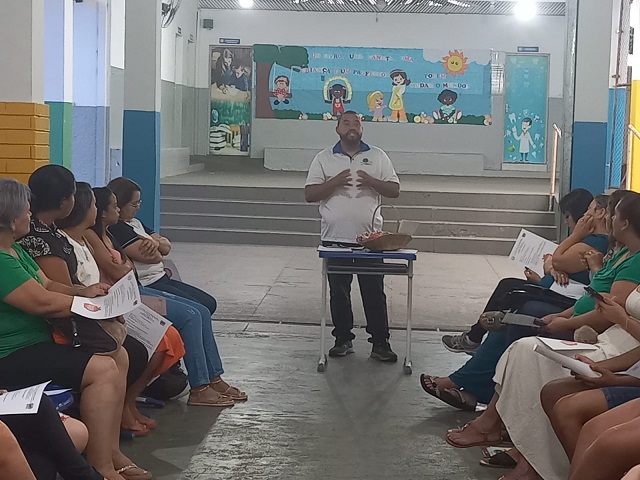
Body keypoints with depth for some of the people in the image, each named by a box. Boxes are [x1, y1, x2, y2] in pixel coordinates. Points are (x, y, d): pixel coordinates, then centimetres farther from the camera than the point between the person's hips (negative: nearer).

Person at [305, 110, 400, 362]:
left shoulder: (377, 156, 8)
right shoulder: (324, 158, 6)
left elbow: (394, 190, 5)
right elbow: (309, 194, 0)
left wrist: (372, 182, -14)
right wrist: (334, 182, -16)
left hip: (370, 238, 0)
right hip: (335, 238, 0)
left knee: (374, 292, 2)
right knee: (339, 292, 7)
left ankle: (380, 343, 8)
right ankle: (343, 339, 19)